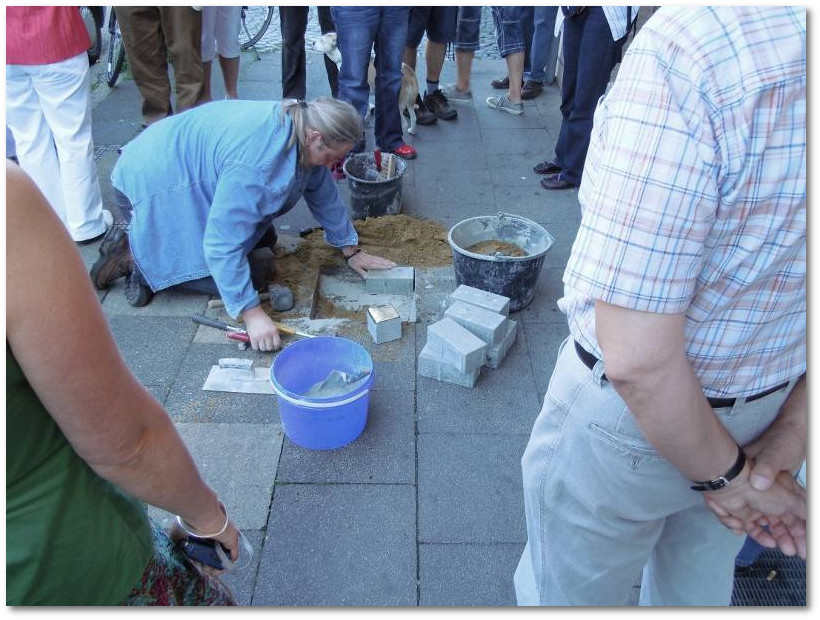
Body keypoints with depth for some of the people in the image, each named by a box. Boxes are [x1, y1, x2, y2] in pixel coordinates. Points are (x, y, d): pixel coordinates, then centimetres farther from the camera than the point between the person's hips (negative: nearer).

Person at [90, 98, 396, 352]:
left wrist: (351, 250, 11)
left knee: (263, 240, 13)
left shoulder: (299, 124, -8)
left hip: (195, 176, 9)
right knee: (249, 278, -12)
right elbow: (222, 244, -35)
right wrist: (251, 313, -33)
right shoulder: (254, 161, -36)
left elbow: (323, 193, 5)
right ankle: (134, 256, -3)